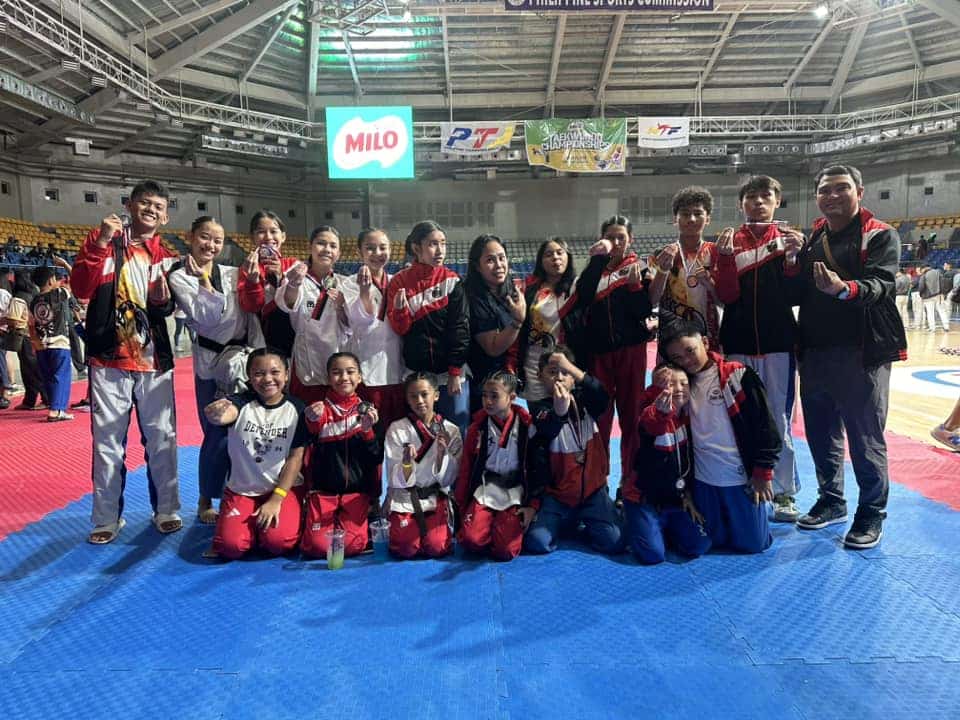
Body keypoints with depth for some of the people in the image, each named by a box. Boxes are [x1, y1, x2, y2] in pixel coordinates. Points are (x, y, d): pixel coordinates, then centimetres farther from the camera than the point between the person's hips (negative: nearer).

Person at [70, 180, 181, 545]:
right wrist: (100, 244, -18)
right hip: (109, 359, -2)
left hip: (154, 361, 2)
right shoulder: (102, 242, 4)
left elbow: (166, 309, 3)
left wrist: (164, 297, -18)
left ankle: (167, 510, 16)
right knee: (107, 442, 2)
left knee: (162, 438, 5)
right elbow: (81, 289, -11)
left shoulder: (165, 257, 11)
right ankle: (107, 518, 12)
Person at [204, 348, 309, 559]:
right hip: (241, 489, 1)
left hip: (284, 487, -1)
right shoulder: (241, 402, -6)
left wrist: (276, 500, -11)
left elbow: (295, 458, -5)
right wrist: (215, 415, -57)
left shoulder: (296, 409, -4)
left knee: (277, 541, -23)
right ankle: (254, 523, 15)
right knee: (230, 546, -18)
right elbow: (225, 415, -31)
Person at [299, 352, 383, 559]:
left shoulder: (367, 410, 3)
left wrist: (368, 431, -17)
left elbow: (377, 459, 1)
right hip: (323, 489, 0)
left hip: (357, 489, 0)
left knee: (352, 545, -15)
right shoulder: (319, 409, 1)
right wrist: (313, 421, -21)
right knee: (318, 546, -12)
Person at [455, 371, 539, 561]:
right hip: (484, 490, 2)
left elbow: (536, 469, 2)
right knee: (471, 540, -21)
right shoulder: (477, 426, 2)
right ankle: (492, 524, 10)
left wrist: (532, 505, -3)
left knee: (505, 551, -18)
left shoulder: (527, 426, -3)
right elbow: (466, 467, 7)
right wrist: (461, 506, 7)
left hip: (515, 493, -1)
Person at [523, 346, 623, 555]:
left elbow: (603, 399, -24)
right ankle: (568, 522, 15)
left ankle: (587, 522, 20)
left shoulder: (584, 400, 1)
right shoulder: (541, 408, -6)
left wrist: (572, 368, -36)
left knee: (614, 542, -13)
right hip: (557, 492, -1)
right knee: (536, 542, -16)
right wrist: (559, 412, -52)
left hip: (593, 489, 1)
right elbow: (546, 433, -29)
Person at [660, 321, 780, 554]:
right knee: (715, 541, 11)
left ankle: (754, 513, 33)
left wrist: (763, 473, -9)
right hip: (703, 480, 4)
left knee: (753, 543, 5)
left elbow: (765, 424, -8)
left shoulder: (738, 375, -8)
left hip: (742, 477, -3)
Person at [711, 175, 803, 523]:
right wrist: (726, 256, -15)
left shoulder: (787, 236, 7)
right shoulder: (730, 240, 7)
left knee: (779, 419, 3)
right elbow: (727, 296, -3)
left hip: (779, 342, 0)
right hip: (739, 343, 1)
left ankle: (784, 493, 13)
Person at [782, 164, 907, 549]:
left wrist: (844, 288, -40)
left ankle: (871, 513, 15)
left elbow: (881, 284, -19)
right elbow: (794, 297, 11)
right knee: (821, 434, 14)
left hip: (861, 352, -5)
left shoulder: (881, 236, -2)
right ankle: (831, 500, 30)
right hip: (814, 352, 6)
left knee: (865, 438, 0)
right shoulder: (812, 240, 14)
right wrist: (792, 264, -7)